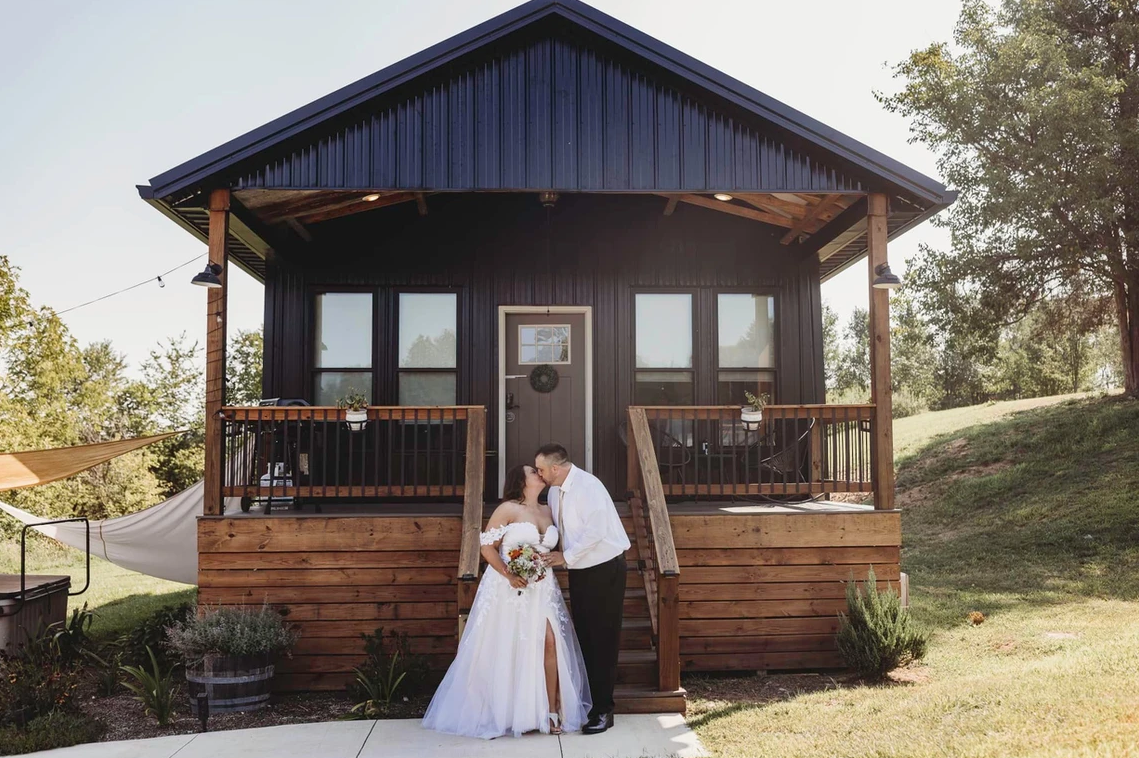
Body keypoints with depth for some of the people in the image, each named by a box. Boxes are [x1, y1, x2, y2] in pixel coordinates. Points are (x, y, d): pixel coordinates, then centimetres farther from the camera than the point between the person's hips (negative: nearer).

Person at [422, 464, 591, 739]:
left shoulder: (548, 511, 11)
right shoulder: (508, 509, -7)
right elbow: (487, 546, -10)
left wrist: (546, 567, -4)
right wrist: (509, 575, -19)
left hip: (541, 588, 5)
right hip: (509, 589, -5)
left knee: (550, 642, -8)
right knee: (506, 650, 2)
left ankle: (551, 711, -1)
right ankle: (502, 713, 14)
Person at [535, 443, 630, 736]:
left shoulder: (588, 486, -20)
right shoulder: (554, 492, 6)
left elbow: (595, 531, -25)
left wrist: (566, 557, -20)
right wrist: (548, 552, -4)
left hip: (605, 570, -8)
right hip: (579, 571, 8)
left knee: (603, 641, -2)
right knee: (584, 638, 14)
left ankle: (603, 710, 6)